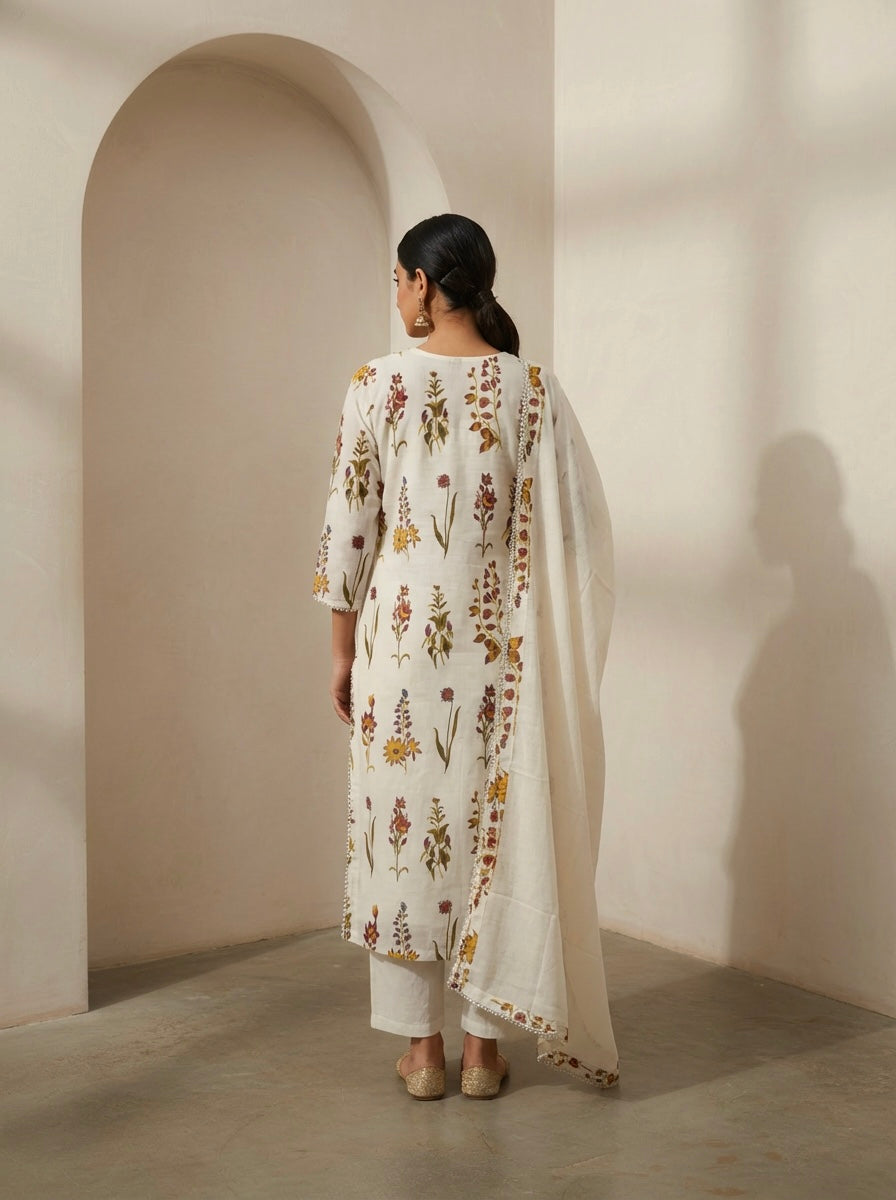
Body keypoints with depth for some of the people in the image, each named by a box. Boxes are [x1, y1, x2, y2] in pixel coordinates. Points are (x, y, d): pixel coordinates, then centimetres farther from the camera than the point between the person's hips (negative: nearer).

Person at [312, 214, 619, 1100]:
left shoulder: (378, 384, -6)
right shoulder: (532, 388, -1)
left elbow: (349, 528, -4)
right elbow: (570, 527, -2)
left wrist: (342, 652, 5)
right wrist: (547, 648, 7)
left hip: (400, 632, -1)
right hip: (498, 639, 2)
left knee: (404, 823, 9)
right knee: (494, 829, 10)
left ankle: (422, 1049, 16)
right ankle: (483, 1044, 18)